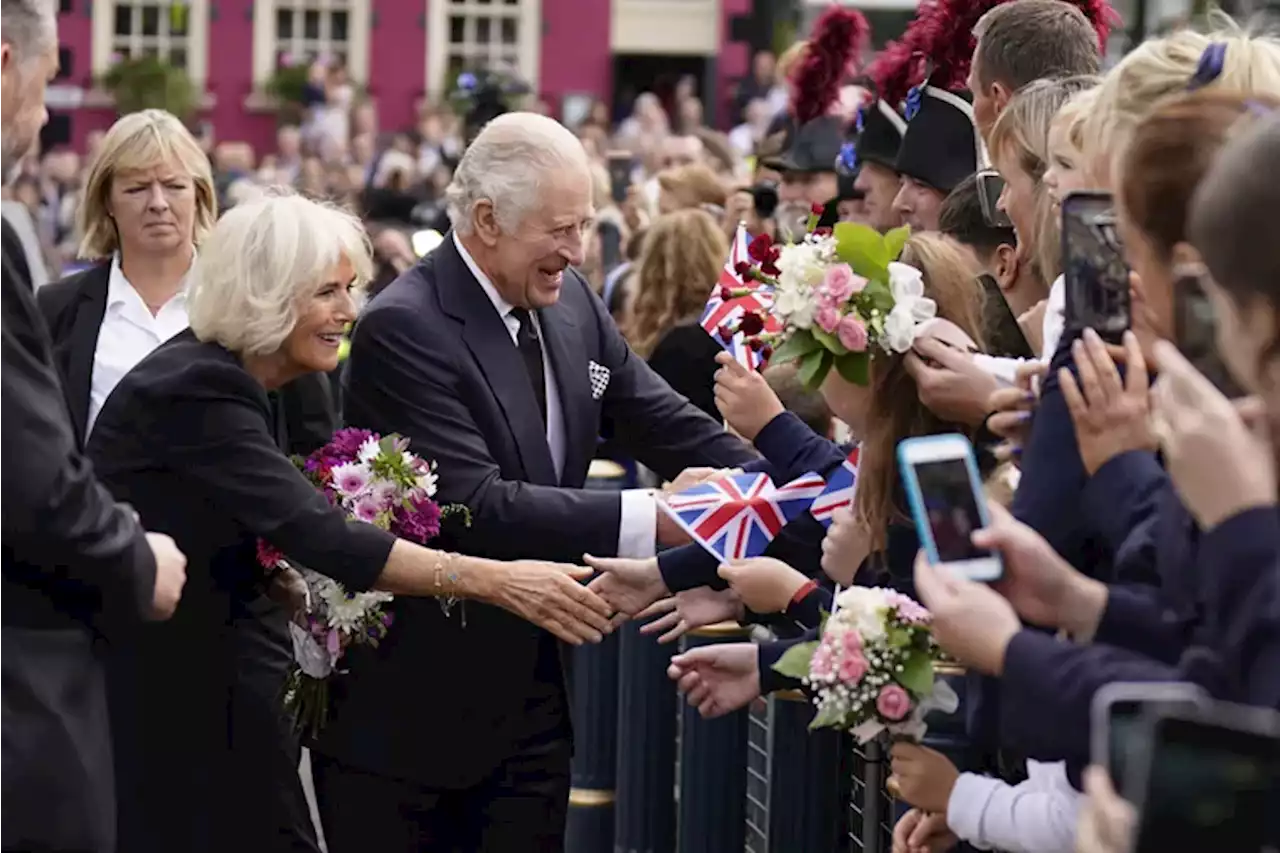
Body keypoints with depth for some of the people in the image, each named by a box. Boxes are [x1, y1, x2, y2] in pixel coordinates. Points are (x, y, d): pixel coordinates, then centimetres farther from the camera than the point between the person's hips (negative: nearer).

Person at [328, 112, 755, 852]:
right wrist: (644, 520, -29)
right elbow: (471, 503, -27)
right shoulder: (405, 330, -19)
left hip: (531, 687, 7)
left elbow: (668, 423, 8)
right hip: (406, 704, -7)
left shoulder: (571, 301, 5)